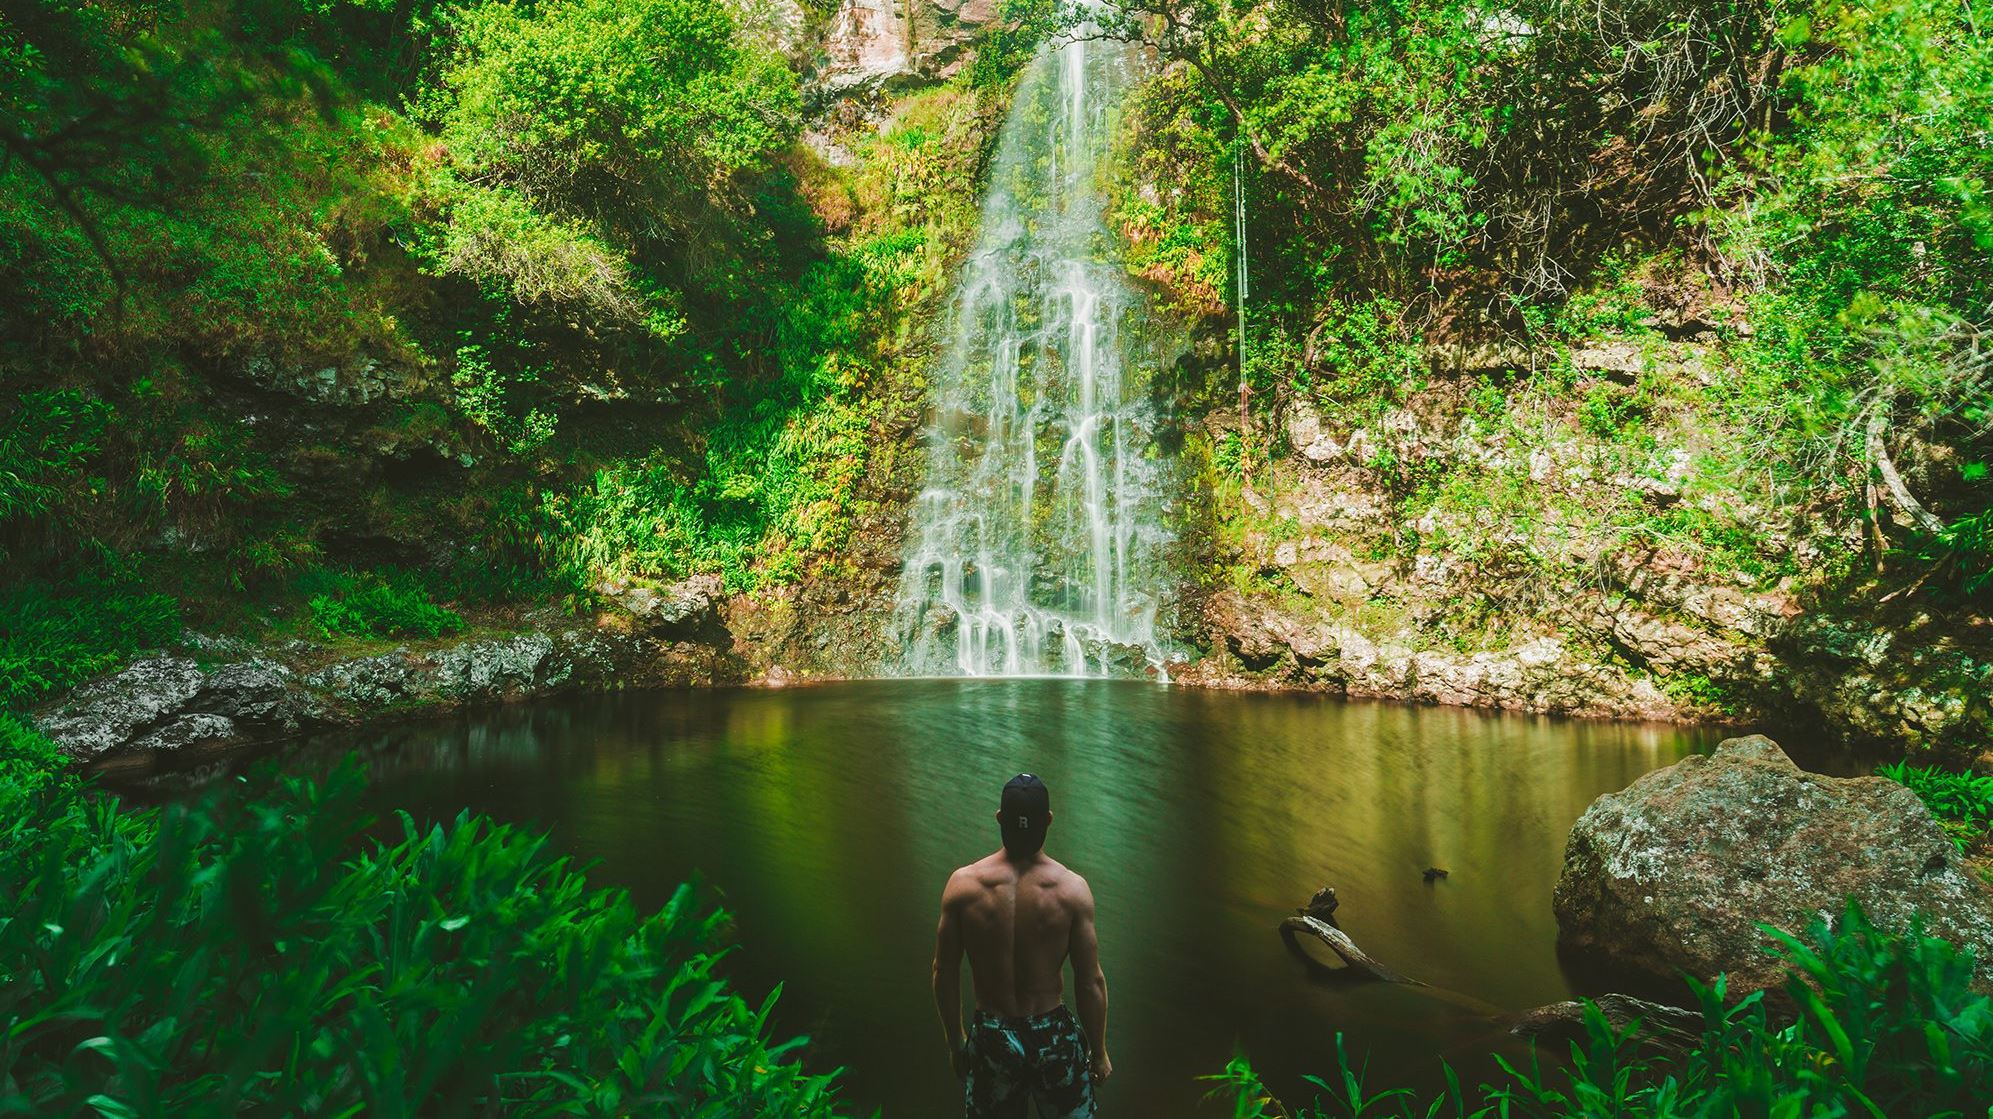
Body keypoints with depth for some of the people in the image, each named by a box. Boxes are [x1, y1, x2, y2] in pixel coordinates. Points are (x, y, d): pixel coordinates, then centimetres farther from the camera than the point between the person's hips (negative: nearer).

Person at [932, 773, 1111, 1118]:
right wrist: (1099, 1052, 6)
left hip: (991, 1038, 1)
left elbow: (944, 973, -2)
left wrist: (955, 1042, 12)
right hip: (1055, 1037, -1)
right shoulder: (1072, 888, -13)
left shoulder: (963, 885, -11)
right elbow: (1091, 981, -8)